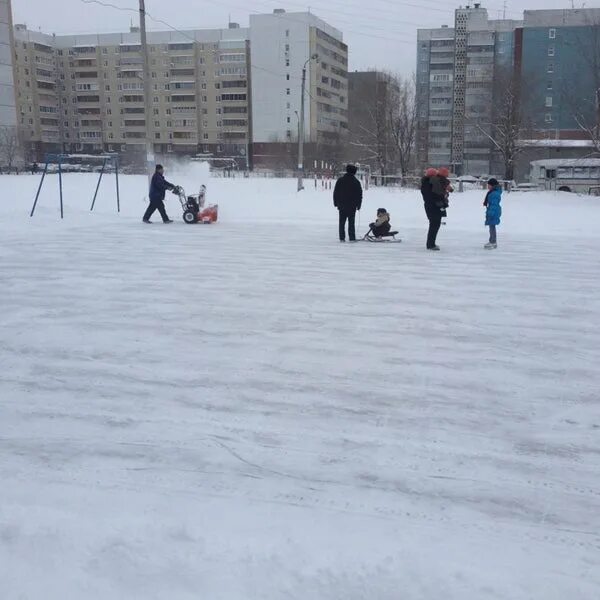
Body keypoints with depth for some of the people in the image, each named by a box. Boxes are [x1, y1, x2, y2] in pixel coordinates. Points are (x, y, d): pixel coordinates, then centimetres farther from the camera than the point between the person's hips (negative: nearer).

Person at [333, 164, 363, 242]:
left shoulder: (340, 180, 3)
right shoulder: (356, 182, -1)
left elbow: (335, 192, 5)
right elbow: (360, 195, 3)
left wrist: (336, 203, 11)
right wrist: (358, 205, 11)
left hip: (342, 205, 1)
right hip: (352, 206, -1)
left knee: (342, 223, 6)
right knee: (351, 223, 3)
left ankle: (342, 238, 1)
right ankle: (352, 238, 0)